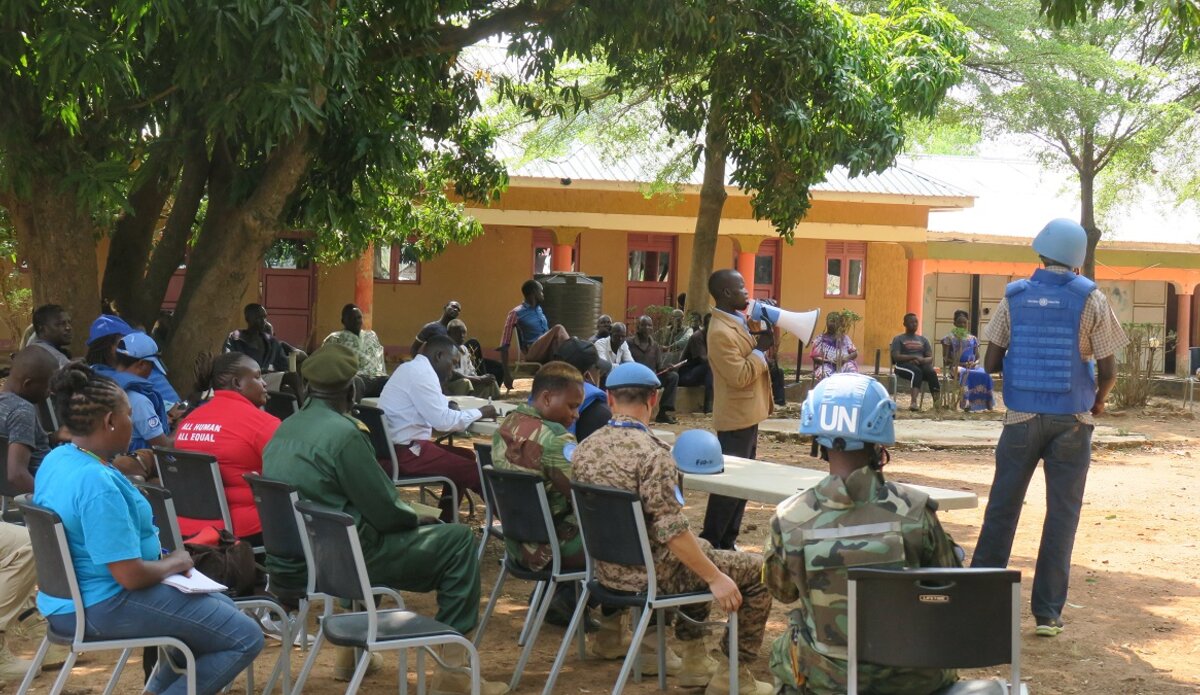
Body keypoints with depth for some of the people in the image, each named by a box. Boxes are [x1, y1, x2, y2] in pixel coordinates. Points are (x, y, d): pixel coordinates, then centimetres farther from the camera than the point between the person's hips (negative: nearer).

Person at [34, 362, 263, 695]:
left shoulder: (57, 459, 4)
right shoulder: (98, 483, -27)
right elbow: (131, 575, -27)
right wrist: (175, 562, -7)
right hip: (103, 607, -10)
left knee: (221, 608, 23)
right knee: (246, 637, -8)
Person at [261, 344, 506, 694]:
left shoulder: (284, 430, 8)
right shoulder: (343, 432, -17)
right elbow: (385, 511, -14)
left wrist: (409, 518, 20)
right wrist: (418, 518, 7)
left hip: (287, 560, 8)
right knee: (458, 539, 1)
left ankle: (351, 651, 36)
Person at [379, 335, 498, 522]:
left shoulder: (412, 368, 16)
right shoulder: (422, 373, -16)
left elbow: (435, 413, 23)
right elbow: (443, 421, -19)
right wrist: (480, 413, -7)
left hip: (397, 447, 11)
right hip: (405, 452, -11)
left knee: (465, 457, 17)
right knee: (475, 471, -12)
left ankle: (445, 521, 16)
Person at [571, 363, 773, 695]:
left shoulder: (584, 449, 0)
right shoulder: (651, 453, -23)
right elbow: (671, 531, -26)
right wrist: (715, 578, -17)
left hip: (607, 569, 8)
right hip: (651, 572, -8)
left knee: (699, 549, 33)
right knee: (758, 570, 2)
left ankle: (693, 658, 34)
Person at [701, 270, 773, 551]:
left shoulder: (737, 323, 9)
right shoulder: (721, 332, -22)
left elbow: (751, 359, 18)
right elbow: (739, 376, -26)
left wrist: (767, 328, 5)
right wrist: (760, 348, -17)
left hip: (746, 416, 10)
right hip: (736, 418, -10)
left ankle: (727, 542, 23)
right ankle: (710, 544, 2)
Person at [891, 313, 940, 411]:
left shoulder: (923, 339, 24)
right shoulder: (898, 339, 12)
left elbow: (930, 358, 14)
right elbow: (896, 357, -4)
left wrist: (922, 360, -10)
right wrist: (914, 357, -16)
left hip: (921, 365, 4)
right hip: (904, 365, -4)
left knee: (932, 372, -32)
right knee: (917, 372, -39)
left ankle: (937, 402, -47)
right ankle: (914, 401, -58)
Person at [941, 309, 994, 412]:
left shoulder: (973, 339, 21)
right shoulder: (949, 338, 9)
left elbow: (978, 357, 18)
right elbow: (945, 357, 1)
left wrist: (974, 363, -7)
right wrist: (960, 364, -12)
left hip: (972, 366, 4)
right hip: (955, 366, -4)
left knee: (984, 374, -30)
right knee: (966, 374, -40)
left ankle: (986, 402, -33)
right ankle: (967, 403, -47)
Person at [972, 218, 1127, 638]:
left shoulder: (1015, 296, 0)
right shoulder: (1090, 300, -5)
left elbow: (991, 363, 0)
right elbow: (1108, 371, -5)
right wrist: (1098, 401, 15)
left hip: (1022, 416, 1)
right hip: (1072, 420, -1)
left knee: (1002, 508, 10)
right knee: (1062, 513, 5)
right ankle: (1047, 612, 6)